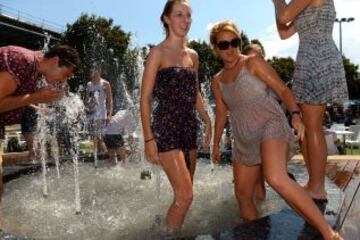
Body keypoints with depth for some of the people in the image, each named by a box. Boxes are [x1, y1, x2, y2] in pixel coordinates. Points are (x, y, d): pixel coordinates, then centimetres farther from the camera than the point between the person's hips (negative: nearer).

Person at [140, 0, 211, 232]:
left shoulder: (193, 55, 13)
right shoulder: (158, 52, -5)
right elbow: (145, 98, -8)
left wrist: (208, 121, 15)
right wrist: (149, 138, -13)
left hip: (189, 127, 7)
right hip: (166, 128, -7)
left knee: (183, 193, 12)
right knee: (185, 195, -12)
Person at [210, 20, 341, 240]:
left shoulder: (253, 63, -2)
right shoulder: (217, 80, 13)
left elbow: (282, 90, -7)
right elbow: (221, 114, 23)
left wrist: (296, 115, -24)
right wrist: (216, 144, 26)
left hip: (270, 125, -7)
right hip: (244, 140, 7)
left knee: (276, 178, -33)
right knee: (243, 195, 9)